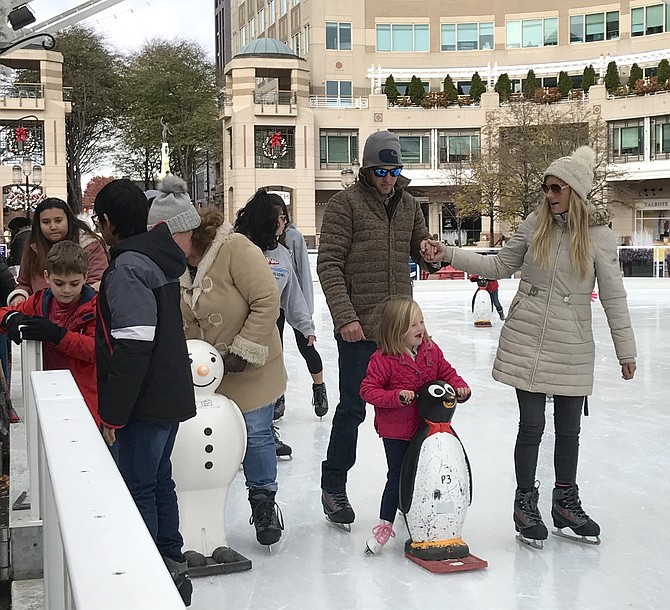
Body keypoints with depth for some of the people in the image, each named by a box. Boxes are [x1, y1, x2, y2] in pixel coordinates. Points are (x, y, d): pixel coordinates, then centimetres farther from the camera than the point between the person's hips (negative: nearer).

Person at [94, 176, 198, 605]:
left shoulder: (128, 268, -18)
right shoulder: (159, 259, 11)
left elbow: (133, 347, -24)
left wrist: (113, 412, -18)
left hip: (146, 402, -9)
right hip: (171, 393, 9)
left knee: (137, 487, 0)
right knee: (158, 482, 18)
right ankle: (173, 567, 28)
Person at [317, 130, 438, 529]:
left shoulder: (409, 204, 12)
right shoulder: (346, 203, -6)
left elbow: (421, 245, 24)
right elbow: (329, 264, -10)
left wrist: (428, 249, -3)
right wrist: (345, 317, -19)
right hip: (358, 328, -6)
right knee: (353, 407, 0)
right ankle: (334, 487, 15)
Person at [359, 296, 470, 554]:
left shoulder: (431, 351, -2)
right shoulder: (383, 359, -18)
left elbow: (447, 373, 10)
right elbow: (368, 390, -17)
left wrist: (460, 387, -10)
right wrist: (397, 396, -29)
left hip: (426, 427, 5)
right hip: (396, 430, -5)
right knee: (397, 476, 1)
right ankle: (385, 523, 16)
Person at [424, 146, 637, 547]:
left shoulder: (600, 236, -6)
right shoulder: (535, 225, 0)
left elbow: (614, 297, -2)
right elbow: (499, 267, 10)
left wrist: (626, 351, 1)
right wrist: (449, 255, 2)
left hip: (572, 349, 0)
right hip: (526, 341, 1)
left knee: (569, 430, 10)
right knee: (532, 426, 3)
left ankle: (566, 503, 29)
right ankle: (526, 503, 19)